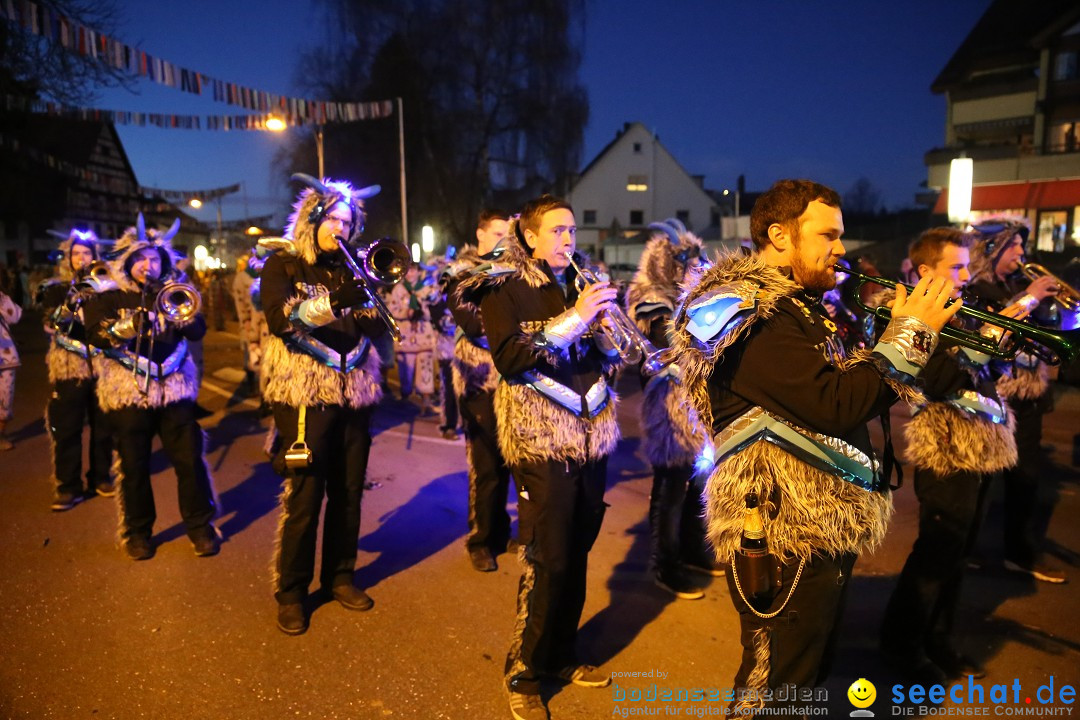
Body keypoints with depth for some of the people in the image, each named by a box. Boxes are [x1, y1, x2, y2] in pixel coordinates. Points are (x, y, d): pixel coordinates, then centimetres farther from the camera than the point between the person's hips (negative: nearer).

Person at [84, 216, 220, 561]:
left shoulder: (173, 296, 14)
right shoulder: (109, 299, 5)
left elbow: (198, 331, 2)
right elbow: (95, 335, -11)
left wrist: (184, 316, -18)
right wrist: (128, 325, -27)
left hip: (175, 390, 2)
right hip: (128, 393, -1)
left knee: (190, 459, 0)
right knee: (134, 466, 5)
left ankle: (201, 525, 13)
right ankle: (137, 532, 21)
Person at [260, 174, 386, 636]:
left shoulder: (349, 268, 14)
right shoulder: (283, 264, 2)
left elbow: (378, 326, 6)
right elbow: (278, 319, -16)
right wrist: (329, 303, -31)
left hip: (354, 390, 5)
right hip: (304, 392, -4)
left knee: (348, 491, 9)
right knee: (305, 494, -4)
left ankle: (339, 576, 25)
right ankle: (290, 593, 12)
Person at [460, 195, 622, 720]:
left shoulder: (581, 284, 14)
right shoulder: (503, 289, -3)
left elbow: (607, 360, 12)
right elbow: (509, 358, -18)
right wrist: (573, 319, -24)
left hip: (591, 435, 6)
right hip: (542, 438, -6)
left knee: (577, 554, 13)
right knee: (547, 562, -3)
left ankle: (560, 656, 32)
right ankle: (523, 675, 16)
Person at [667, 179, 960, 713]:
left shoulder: (799, 306, 14)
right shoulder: (753, 315, -20)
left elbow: (853, 387, 18)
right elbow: (836, 405, -29)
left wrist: (899, 330, 5)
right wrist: (909, 333, -18)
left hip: (826, 528, 10)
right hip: (785, 535, -10)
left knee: (810, 671, 25)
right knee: (774, 690, 5)